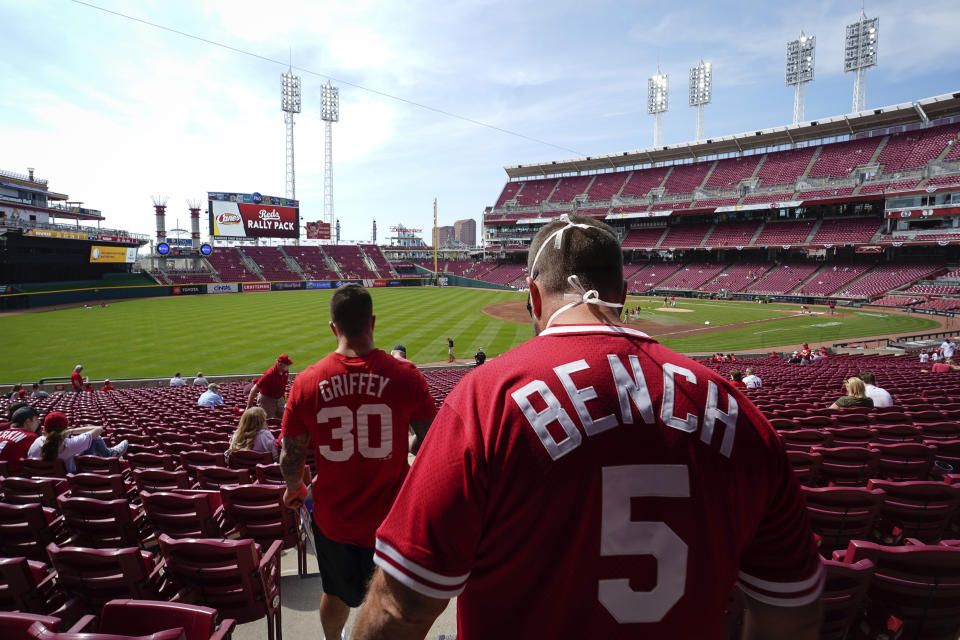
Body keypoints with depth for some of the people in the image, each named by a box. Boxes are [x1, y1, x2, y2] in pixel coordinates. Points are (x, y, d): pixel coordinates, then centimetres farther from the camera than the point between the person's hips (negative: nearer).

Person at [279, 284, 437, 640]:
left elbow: (290, 459, -4)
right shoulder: (404, 376, -18)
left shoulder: (306, 383, -14)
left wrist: (293, 488, 17)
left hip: (333, 518, 2)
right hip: (392, 518, -2)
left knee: (336, 594, 31)